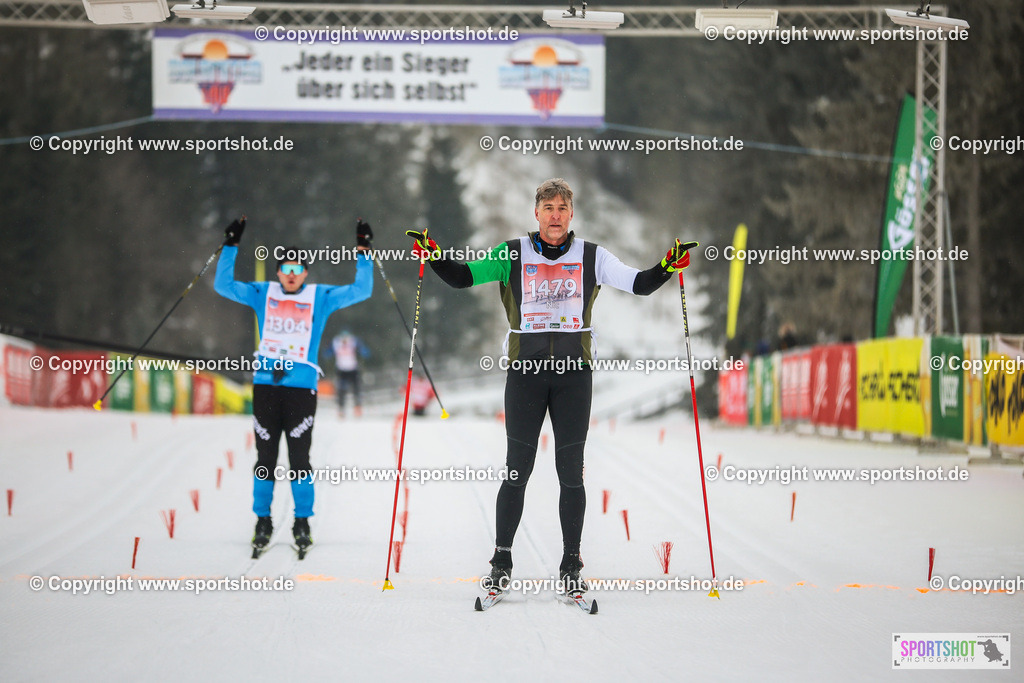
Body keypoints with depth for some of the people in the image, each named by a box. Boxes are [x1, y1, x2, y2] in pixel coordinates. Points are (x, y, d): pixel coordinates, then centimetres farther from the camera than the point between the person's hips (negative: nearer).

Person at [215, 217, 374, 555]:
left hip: (302, 387, -1)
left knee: (299, 457, -2)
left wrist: (363, 251, -2)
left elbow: (361, 291, 5)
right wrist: (231, 246, 0)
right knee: (265, 456, 5)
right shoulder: (262, 294, 10)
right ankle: (263, 521, 15)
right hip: (265, 385, 1)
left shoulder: (321, 297, 8)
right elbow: (223, 285, 7)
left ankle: (302, 522, 8)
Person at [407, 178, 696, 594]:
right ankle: (501, 563, 10)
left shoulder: (592, 257, 7)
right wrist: (433, 255, -13)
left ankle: (571, 566, 10)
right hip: (525, 372, -1)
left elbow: (639, 284, 6)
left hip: (574, 373, 1)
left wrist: (668, 266, -11)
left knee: (571, 472, 2)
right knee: (517, 471, 0)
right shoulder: (511, 255, 4)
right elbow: (462, 277, 3)